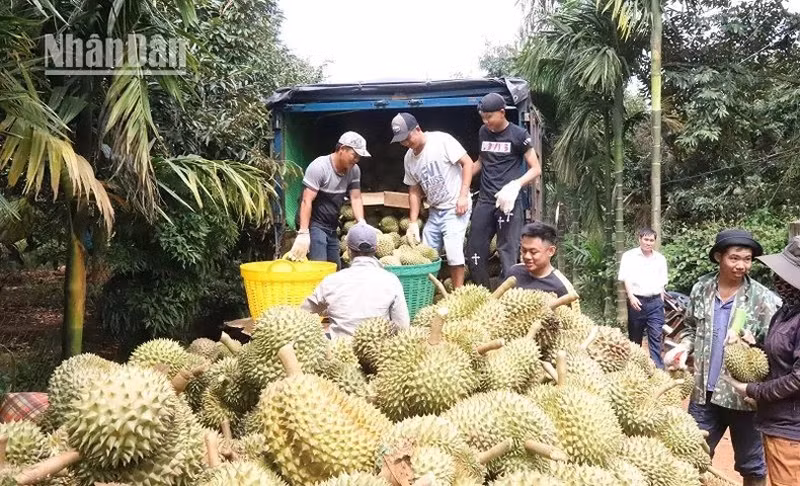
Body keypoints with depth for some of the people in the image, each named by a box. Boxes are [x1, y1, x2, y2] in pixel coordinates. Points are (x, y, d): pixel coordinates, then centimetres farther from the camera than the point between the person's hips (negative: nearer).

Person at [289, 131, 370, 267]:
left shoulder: (354, 170, 0)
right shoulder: (319, 167, -18)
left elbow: (356, 198, 0)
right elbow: (307, 201, -22)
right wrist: (303, 233, -29)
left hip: (332, 227, 7)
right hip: (314, 224, -7)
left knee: (336, 268, 7)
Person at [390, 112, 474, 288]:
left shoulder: (442, 140, -13)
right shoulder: (409, 158, 6)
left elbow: (467, 162, -11)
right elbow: (414, 191, 11)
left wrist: (463, 195, -17)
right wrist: (413, 222, 4)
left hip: (456, 207, -7)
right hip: (434, 210, 7)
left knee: (453, 252, -15)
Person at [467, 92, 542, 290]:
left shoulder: (518, 135, -5)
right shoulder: (483, 132, 11)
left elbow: (536, 169, -5)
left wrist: (516, 184, -22)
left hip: (508, 202, -6)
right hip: (485, 200, 6)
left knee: (507, 252, -6)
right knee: (474, 251, 7)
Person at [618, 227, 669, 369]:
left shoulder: (660, 259, 12)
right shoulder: (629, 256, 0)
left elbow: (662, 283, 16)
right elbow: (626, 279, -8)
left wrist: (661, 302, 11)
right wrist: (631, 296, -22)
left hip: (655, 302, 2)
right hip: (637, 301, -2)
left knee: (656, 336, -5)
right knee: (635, 337, 8)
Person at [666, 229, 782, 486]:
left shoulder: (764, 299, -10)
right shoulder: (701, 289, 1)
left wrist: (754, 343, -27)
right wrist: (684, 346, -5)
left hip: (744, 394, -3)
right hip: (704, 391, 3)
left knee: (751, 464, 15)